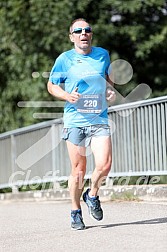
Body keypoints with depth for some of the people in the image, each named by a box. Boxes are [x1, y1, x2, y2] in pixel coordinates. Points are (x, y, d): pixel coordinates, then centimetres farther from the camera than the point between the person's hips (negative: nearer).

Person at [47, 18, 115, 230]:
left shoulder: (103, 54, 8)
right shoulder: (65, 59, -1)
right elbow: (51, 85, 8)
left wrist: (112, 91, 7)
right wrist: (68, 96, -10)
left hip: (99, 120, 2)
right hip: (75, 121, -2)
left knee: (104, 165, -13)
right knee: (78, 170, 2)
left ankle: (92, 195, 17)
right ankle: (76, 212, 21)